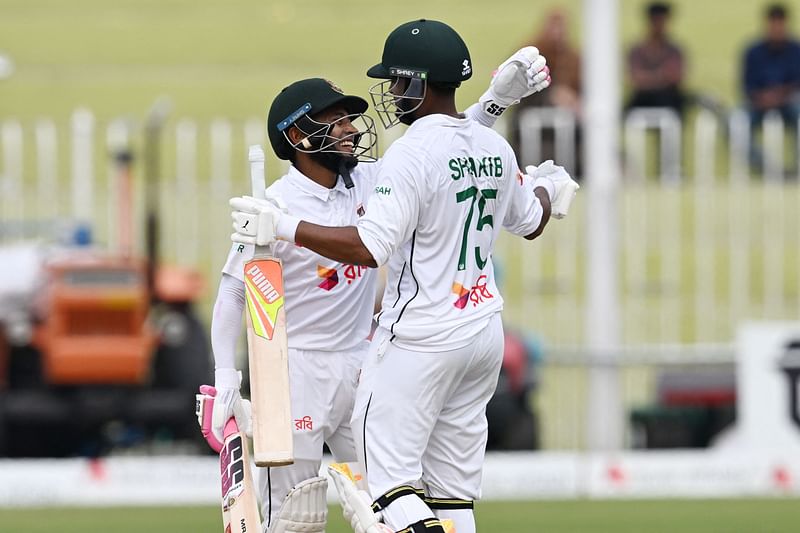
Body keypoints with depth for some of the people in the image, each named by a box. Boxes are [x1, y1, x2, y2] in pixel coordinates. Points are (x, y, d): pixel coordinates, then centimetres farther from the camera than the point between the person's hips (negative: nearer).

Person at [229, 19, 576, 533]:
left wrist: (284, 227, -20)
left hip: (421, 334, -8)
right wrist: (548, 187, 48)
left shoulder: (414, 152, -17)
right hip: (485, 331, 8)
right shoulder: (495, 148, 9)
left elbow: (370, 247, -24)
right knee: (453, 490, 10)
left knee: (388, 473, -7)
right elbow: (530, 222, 26)